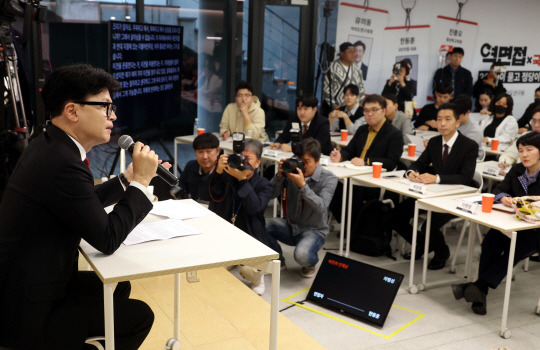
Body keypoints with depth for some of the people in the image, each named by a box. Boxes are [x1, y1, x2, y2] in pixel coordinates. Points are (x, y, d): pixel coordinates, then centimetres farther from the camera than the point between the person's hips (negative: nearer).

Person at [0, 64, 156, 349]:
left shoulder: (48, 146, 2)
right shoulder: (62, 163, -28)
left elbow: (85, 203, 16)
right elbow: (107, 239, -22)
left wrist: (128, 178, 5)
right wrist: (140, 181, -14)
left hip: (23, 281, 10)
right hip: (26, 314, -10)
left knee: (119, 288, 20)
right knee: (138, 315, -4)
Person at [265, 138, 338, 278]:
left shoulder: (329, 178, -12)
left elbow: (321, 207, -27)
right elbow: (271, 194, -7)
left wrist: (302, 185, -38)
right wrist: (279, 176, -25)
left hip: (314, 230, -4)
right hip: (290, 226, 4)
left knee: (302, 255, -36)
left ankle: (310, 264, 7)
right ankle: (278, 260, 7)